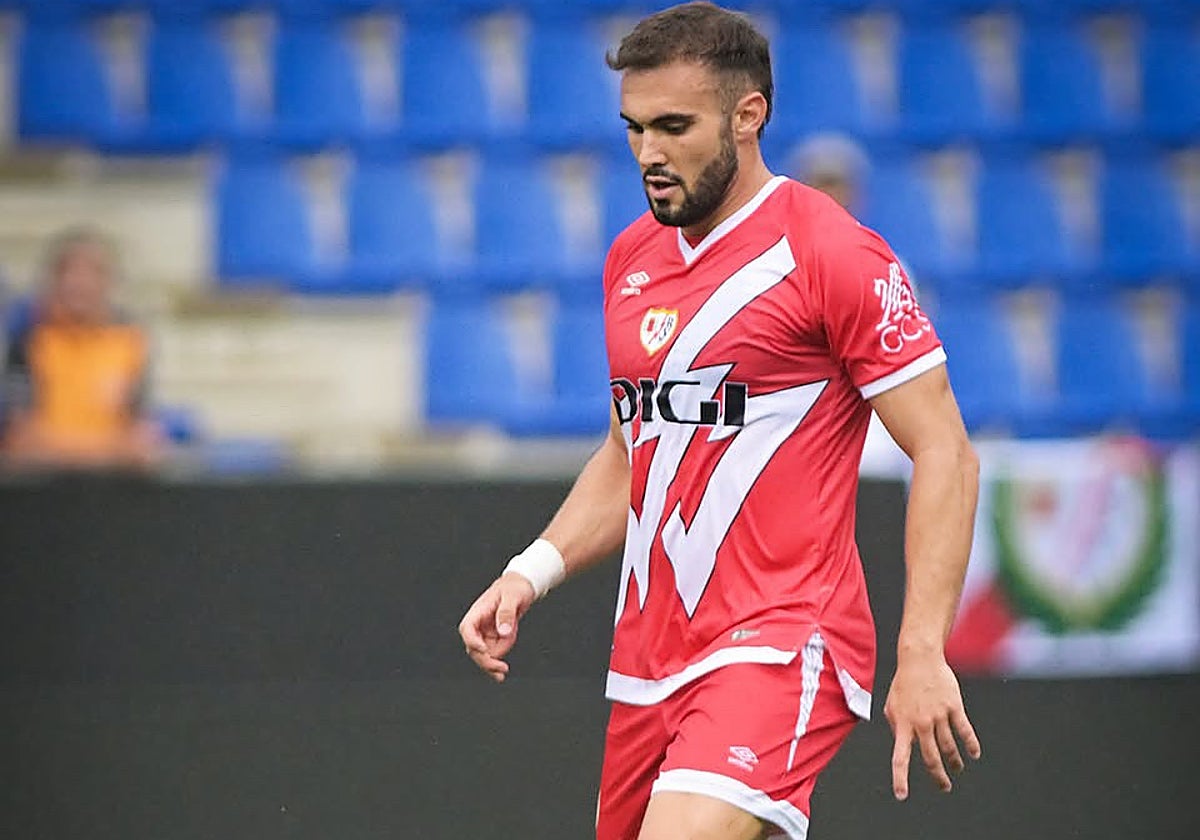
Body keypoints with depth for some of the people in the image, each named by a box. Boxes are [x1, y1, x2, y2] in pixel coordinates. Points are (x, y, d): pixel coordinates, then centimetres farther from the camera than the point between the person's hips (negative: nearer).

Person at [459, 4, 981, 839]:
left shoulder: (831, 253, -8)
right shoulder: (632, 258, 15)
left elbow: (944, 454, -10)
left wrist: (923, 654, -17)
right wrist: (532, 571, 10)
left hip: (778, 646, -8)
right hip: (648, 662, 8)